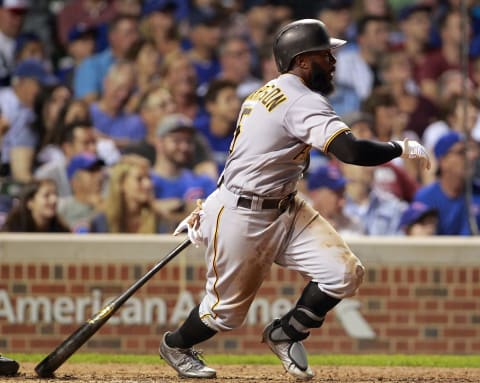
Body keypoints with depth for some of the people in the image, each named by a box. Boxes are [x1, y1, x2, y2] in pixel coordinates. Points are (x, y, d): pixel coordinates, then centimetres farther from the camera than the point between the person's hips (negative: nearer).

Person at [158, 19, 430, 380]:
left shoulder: (268, 93, 10)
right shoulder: (302, 101, -22)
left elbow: (241, 157, 16)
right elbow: (351, 150, -32)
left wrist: (208, 206, 20)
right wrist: (402, 147, -18)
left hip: (286, 210, 9)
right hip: (242, 218, -9)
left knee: (345, 273, -7)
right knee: (228, 309, 8)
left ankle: (285, 334, 14)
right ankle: (176, 346, 37)